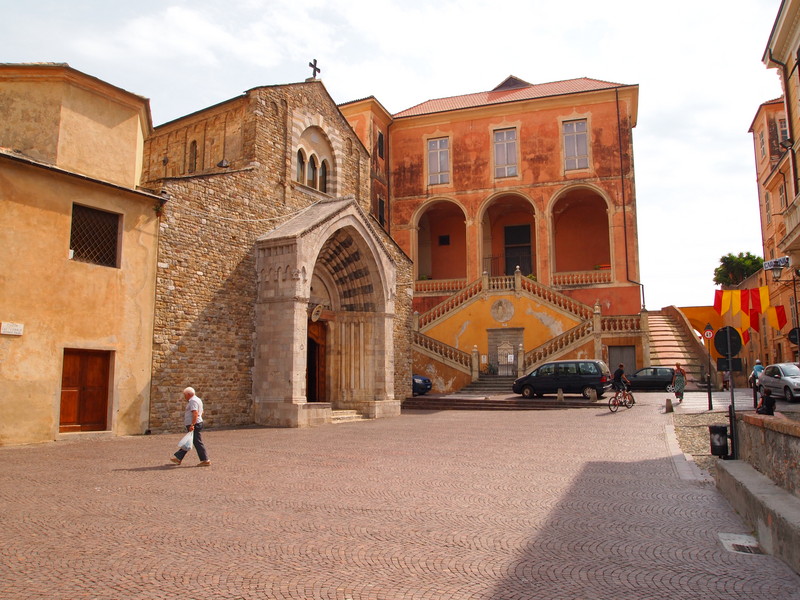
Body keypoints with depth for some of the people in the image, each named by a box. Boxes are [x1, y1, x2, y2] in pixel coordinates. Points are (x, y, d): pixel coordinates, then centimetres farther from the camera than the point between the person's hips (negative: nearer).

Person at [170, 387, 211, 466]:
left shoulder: (193, 401, -14)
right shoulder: (197, 400, 18)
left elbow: (195, 413, -26)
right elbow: (201, 412, 24)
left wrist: (192, 425, -29)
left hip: (194, 425, -11)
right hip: (197, 424, 11)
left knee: (198, 443, -7)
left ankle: (205, 461, -5)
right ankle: (178, 458, 21)